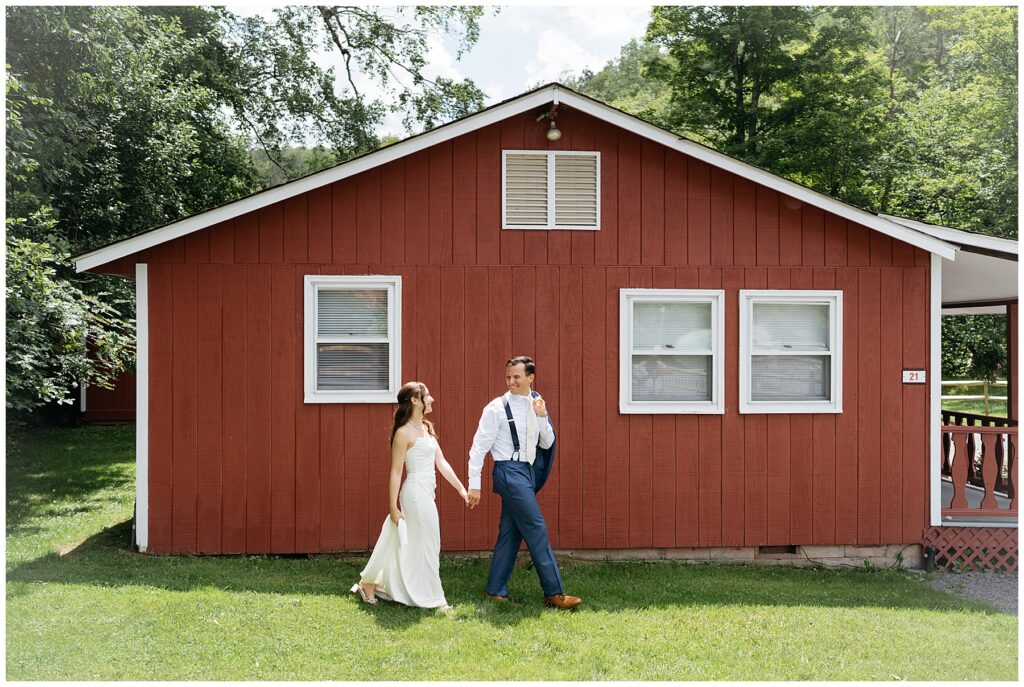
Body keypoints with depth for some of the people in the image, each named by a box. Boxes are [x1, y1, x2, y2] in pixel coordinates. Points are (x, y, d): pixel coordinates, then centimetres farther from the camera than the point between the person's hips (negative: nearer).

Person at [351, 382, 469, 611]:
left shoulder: (426, 429, 13)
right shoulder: (404, 433, -12)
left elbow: (441, 462, 14)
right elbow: (396, 472, -12)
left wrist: (461, 488, 12)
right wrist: (393, 507, -13)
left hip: (426, 494, 9)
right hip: (415, 493, -9)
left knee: (407, 547, 15)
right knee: (424, 546, 0)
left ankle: (369, 585, 26)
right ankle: (433, 599, 11)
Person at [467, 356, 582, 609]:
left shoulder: (535, 406, 10)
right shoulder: (497, 408, -8)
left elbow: (547, 444, 8)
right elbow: (479, 447, -8)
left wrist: (542, 416, -8)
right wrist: (474, 484, -11)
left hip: (528, 472, 7)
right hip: (510, 471, -7)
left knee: (510, 532, 10)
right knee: (537, 529, -7)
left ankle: (496, 590, 19)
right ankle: (554, 593, -1)